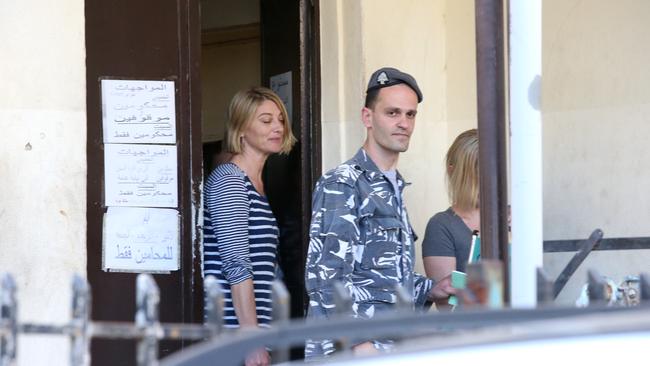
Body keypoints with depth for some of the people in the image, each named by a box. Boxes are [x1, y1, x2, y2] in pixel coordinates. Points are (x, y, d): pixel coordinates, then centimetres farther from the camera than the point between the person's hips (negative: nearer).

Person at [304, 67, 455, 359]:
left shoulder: (393, 188, 20)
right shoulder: (341, 185, -8)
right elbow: (325, 277, -16)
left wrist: (431, 290, 10)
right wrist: (359, 344, -23)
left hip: (391, 348, 8)